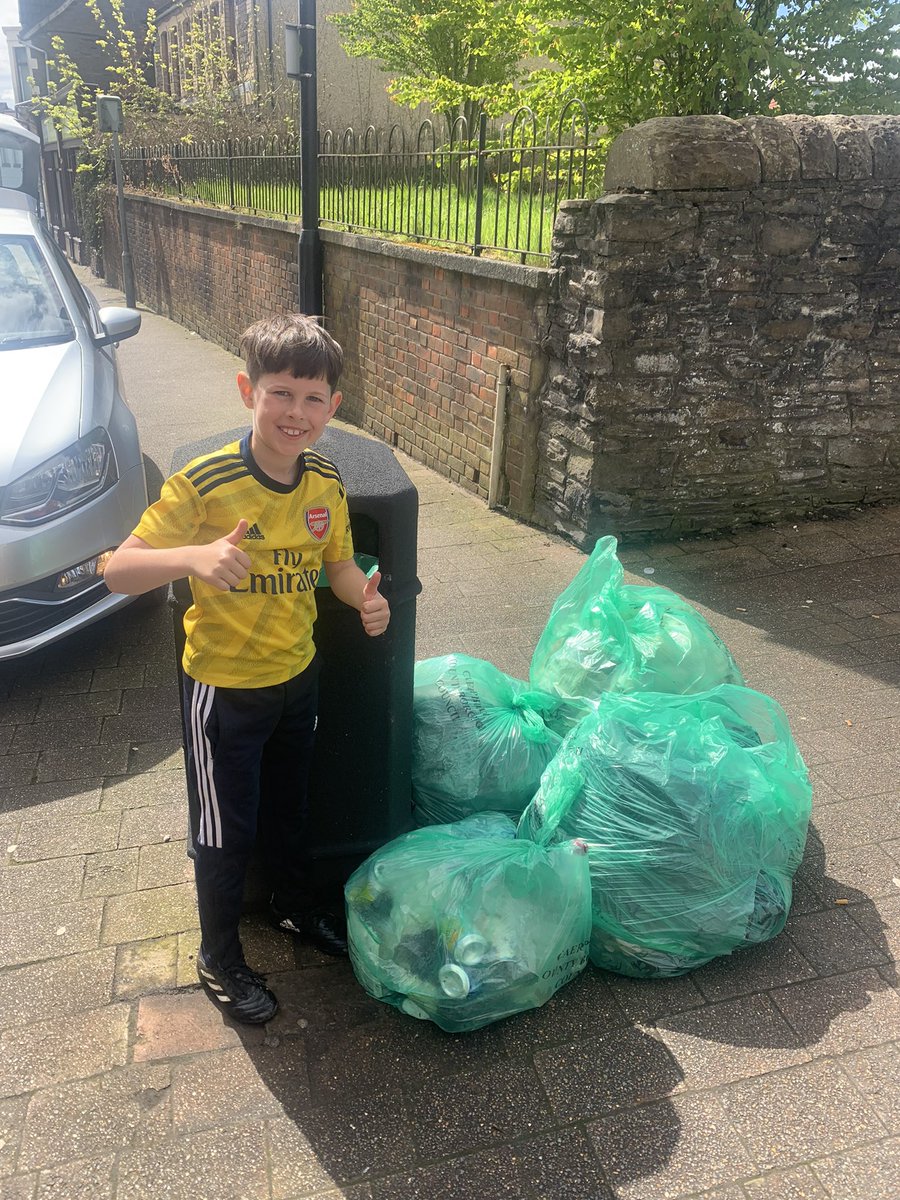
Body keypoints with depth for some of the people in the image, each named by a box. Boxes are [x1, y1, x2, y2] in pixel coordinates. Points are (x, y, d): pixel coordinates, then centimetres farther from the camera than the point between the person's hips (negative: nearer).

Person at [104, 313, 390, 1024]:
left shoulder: (325, 482, -8)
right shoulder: (204, 483, -25)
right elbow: (118, 569, -25)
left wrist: (365, 598, -16)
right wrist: (193, 555, -44)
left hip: (298, 676, 5)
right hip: (224, 690, -5)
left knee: (289, 808, 26)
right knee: (226, 831, 12)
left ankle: (293, 903, 54)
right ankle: (219, 958, 37)